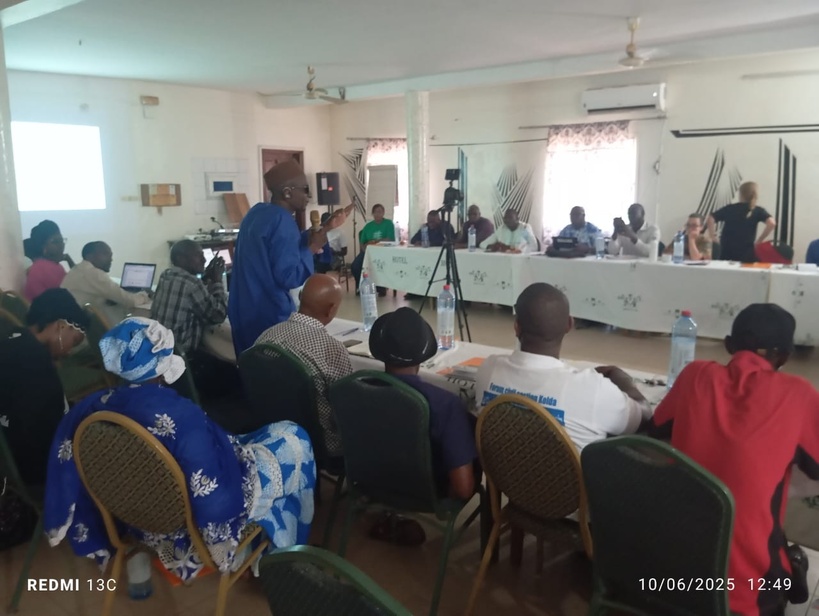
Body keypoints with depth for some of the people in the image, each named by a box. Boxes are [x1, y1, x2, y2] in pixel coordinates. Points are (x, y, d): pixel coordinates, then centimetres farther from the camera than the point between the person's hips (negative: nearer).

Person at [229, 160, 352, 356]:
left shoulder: (257, 212, 8)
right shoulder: (283, 222, -20)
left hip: (244, 311, 9)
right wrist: (312, 248, -11)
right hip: (269, 315, -9)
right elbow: (289, 278, -24)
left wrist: (325, 228, 18)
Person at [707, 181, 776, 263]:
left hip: (726, 253, 1)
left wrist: (712, 235, 6)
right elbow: (772, 223, -15)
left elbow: (711, 219, -5)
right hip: (746, 255, -1)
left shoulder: (729, 209, 3)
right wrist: (760, 240, -5)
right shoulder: (758, 211, 0)